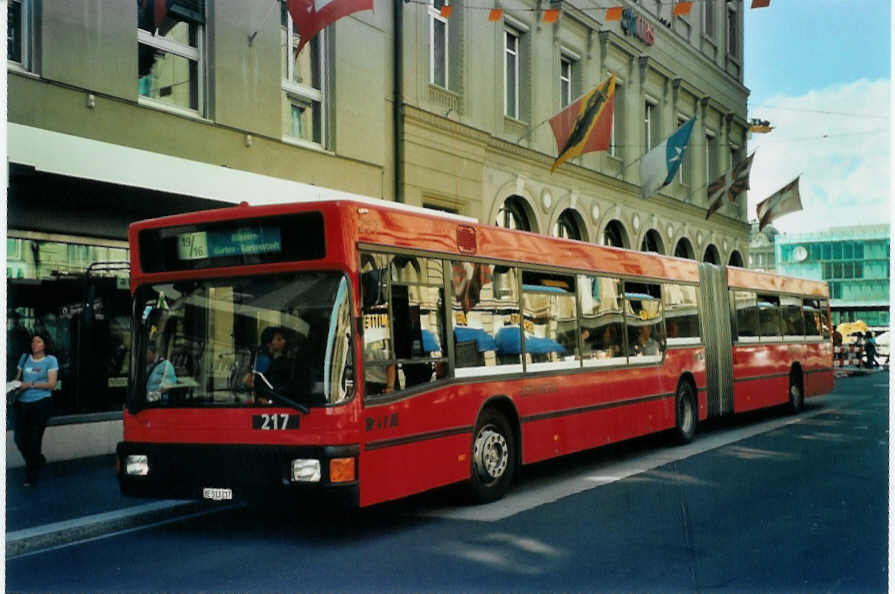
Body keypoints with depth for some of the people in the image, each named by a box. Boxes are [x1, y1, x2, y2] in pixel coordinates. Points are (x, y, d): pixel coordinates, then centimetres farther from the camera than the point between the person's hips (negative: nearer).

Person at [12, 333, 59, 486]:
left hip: (41, 404, -5)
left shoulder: (50, 360, -3)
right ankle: (38, 461, 33)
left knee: (34, 439, 1)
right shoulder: (25, 357, 10)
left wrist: (30, 384, -16)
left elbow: (51, 384, -9)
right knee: (20, 438, 4)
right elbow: (18, 377, 19)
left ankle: (31, 476, 17)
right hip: (22, 403, 5)